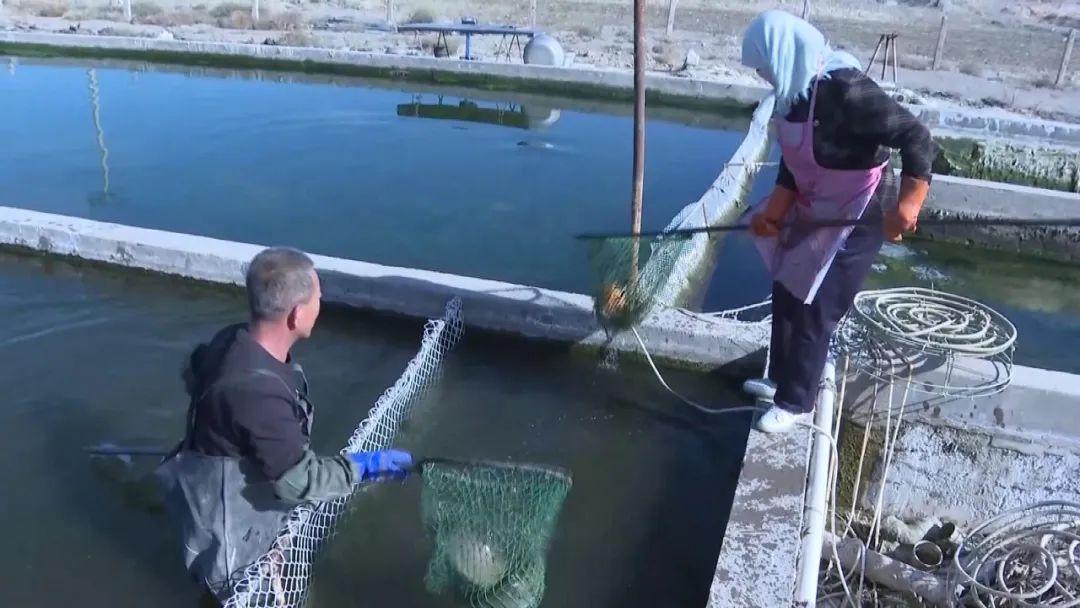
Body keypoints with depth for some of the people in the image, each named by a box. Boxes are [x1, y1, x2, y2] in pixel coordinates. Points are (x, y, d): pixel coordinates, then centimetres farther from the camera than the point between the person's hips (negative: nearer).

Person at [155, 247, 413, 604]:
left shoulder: (233, 341, -11)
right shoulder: (257, 392, -39)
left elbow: (195, 376, 12)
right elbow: (298, 479, -31)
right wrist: (366, 466, -19)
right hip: (235, 537, -9)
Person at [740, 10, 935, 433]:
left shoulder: (845, 90, -29)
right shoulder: (794, 91, -2)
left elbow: (916, 138, -30)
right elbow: (792, 163, 3)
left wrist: (907, 204, -40)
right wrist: (773, 214, -4)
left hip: (858, 217, -9)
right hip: (815, 211, 9)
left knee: (813, 309, 0)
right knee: (787, 295, 17)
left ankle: (796, 403, 17)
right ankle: (782, 378, 37)